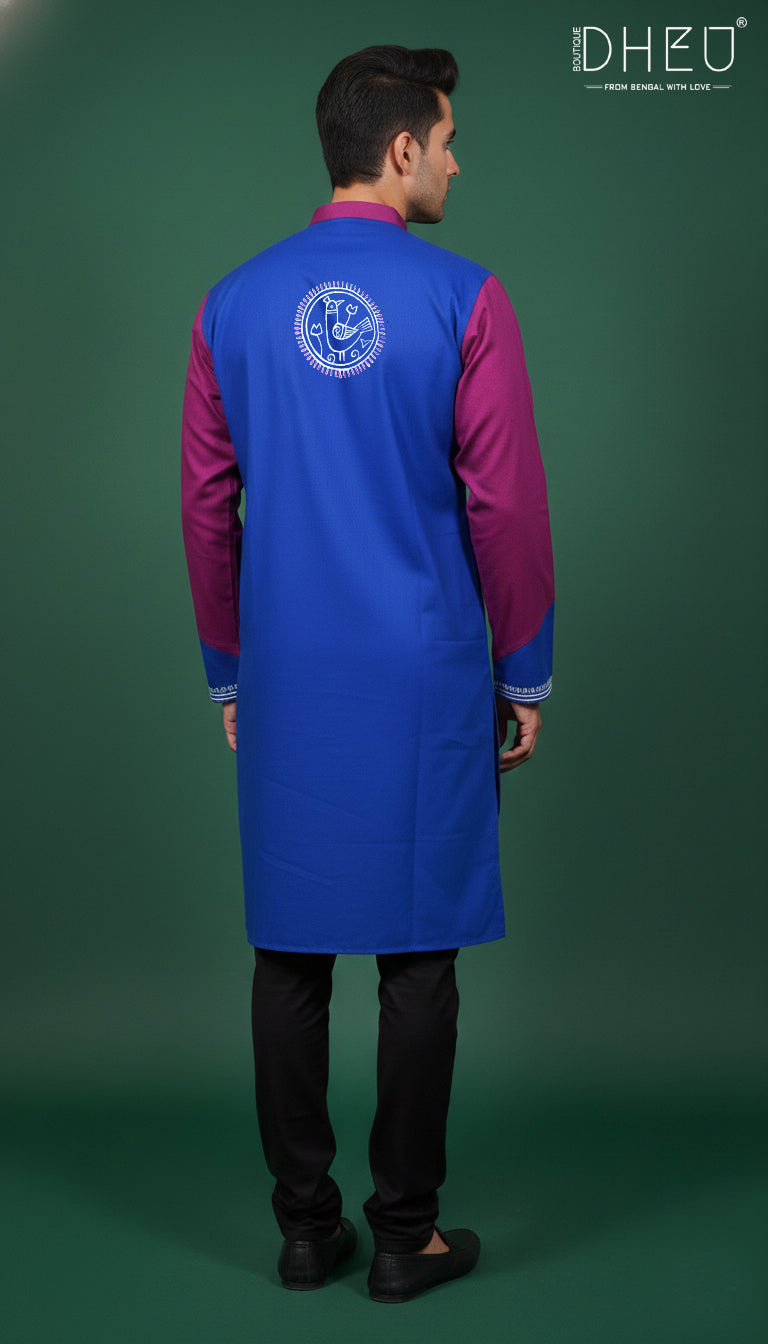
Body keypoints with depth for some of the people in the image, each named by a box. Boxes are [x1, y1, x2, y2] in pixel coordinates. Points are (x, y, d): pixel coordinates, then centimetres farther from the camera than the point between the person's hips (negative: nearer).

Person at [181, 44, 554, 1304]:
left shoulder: (234, 305, 4)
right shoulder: (463, 300, -8)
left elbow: (205, 507, 7)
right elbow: (507, 506, -8)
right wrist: (524, 676, 3)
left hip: (286, 679, 4)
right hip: (424, 678, -3)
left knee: (290, 949, 10)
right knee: (418, 952, 6)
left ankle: (304, 1225, 20)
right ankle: (406, 1234, 16)